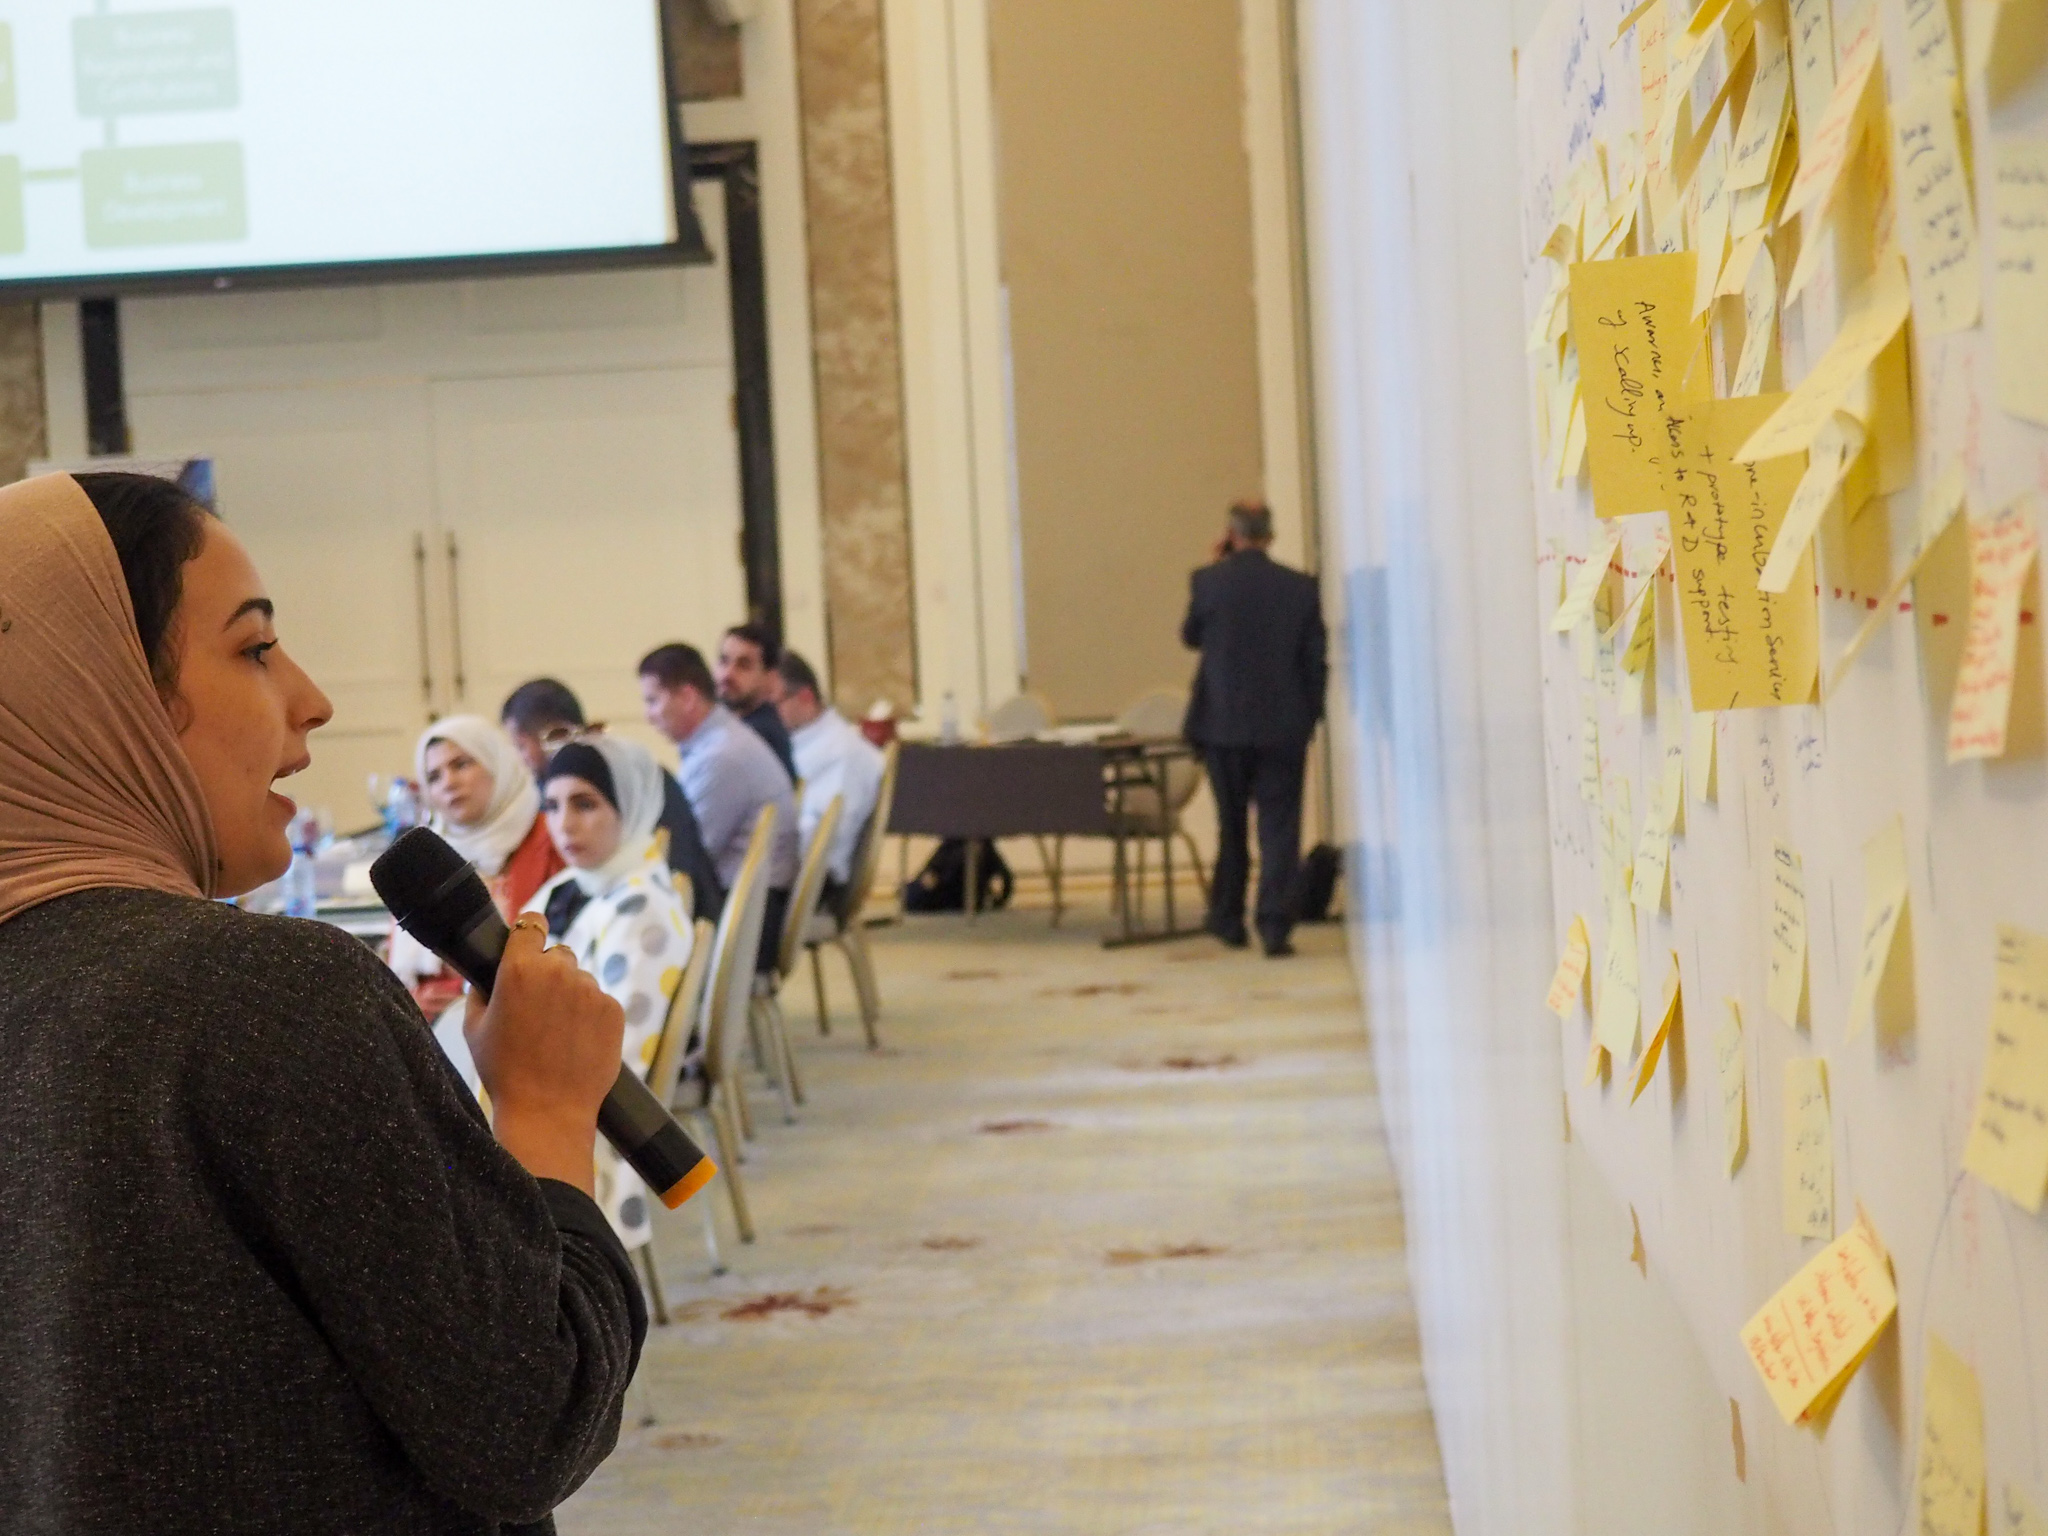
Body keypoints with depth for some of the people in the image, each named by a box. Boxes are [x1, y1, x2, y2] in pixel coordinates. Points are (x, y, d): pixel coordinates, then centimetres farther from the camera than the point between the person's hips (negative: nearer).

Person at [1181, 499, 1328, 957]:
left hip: (1223, 724, 0)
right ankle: (1275, 926, -7)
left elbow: (1191, 637, 9)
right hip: (1283, 726, 0)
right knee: (1279, 826, 1)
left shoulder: (1209, 580, -7)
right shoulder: (1300, 587, -3)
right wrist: (1309, 717, 11)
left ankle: (1229, 920, 23)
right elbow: (1316, 660, 0)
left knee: (1231, 826, 14)